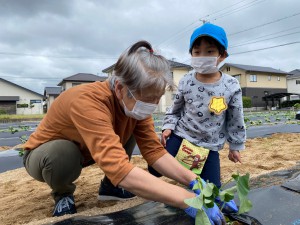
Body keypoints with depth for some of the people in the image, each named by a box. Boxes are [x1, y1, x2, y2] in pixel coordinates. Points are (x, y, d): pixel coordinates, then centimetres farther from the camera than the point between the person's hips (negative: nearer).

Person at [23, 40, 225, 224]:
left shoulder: (135, 101, -19)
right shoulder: (87, 101, -41)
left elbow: (154, 150, -17)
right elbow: (121, 170, -50)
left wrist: (194, 182, -29)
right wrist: (190, 201, -48)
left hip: (84, 151, 5)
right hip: (44, 154, -5)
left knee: (131, 131, -11)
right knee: (63, 154, -38)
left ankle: (110, 185, 7)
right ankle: (63, 194, -3)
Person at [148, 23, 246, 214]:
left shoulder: (231, 86, -13)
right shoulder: (186, 82, -9)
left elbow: (236, 120, -2)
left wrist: (235, 146, 4)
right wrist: (168, 126, -6)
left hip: (209, 144, -1)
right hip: (181, 134, 1)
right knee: (155, 169, -1)